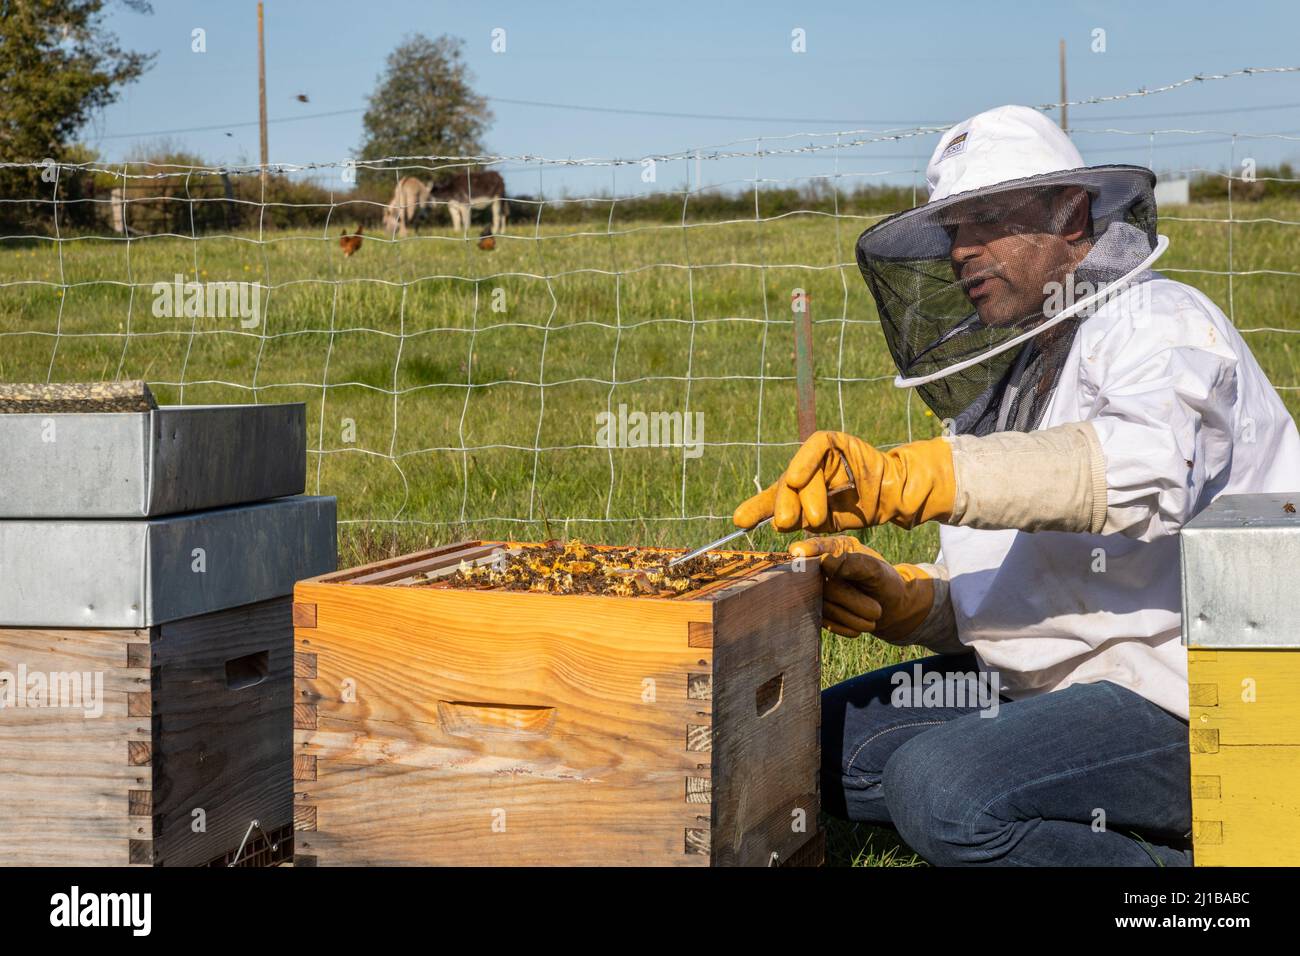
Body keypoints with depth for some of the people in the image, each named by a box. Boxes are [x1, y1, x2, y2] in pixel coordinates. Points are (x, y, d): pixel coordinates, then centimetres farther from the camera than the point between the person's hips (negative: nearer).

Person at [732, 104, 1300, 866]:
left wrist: (906, 477, -43)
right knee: (825, 739, 5)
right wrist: (898, 599, -8)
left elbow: (1147, 467, -35)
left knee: (941, 788, -28)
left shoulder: (1159, 322, -9)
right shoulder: (1016, 379, 18)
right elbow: (984, 610, 16)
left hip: (1185, 708, -10)